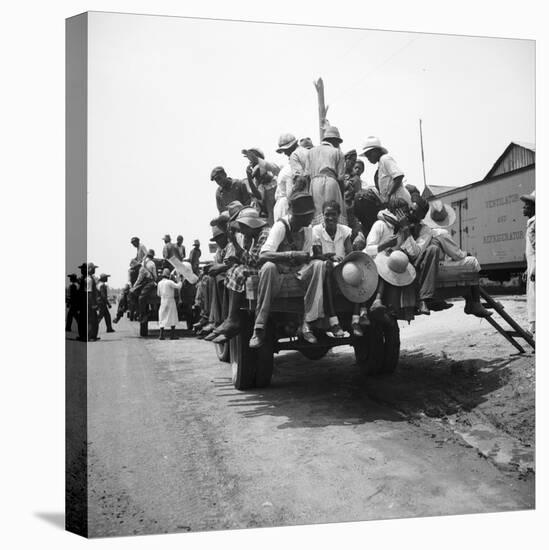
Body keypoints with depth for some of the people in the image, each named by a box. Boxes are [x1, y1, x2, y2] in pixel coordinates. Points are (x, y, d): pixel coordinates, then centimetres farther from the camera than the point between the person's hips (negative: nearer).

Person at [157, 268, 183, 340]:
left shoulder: (159, 283, 4)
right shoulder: (169, 282, -12)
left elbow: (158, 293, 13)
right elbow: (178, 286, -18)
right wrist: (180, 280, -4)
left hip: (163, 301, 5)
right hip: (170, 301, -4)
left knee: (162, 318, 7)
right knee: (172, 318, 3)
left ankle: (161, 335, 2)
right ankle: (172, 335, 1)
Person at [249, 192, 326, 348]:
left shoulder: (307, 230, 3)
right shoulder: (281, 226, -15)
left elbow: (307, 258, 8)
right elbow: (263, 255, -28)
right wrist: (292, 255, -38)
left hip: (297, 271, 5)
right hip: (278, 272, -5)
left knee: (318, 265, -22)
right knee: (268, 267, -38)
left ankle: (307, 322, -27)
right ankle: (259, 328, -33)